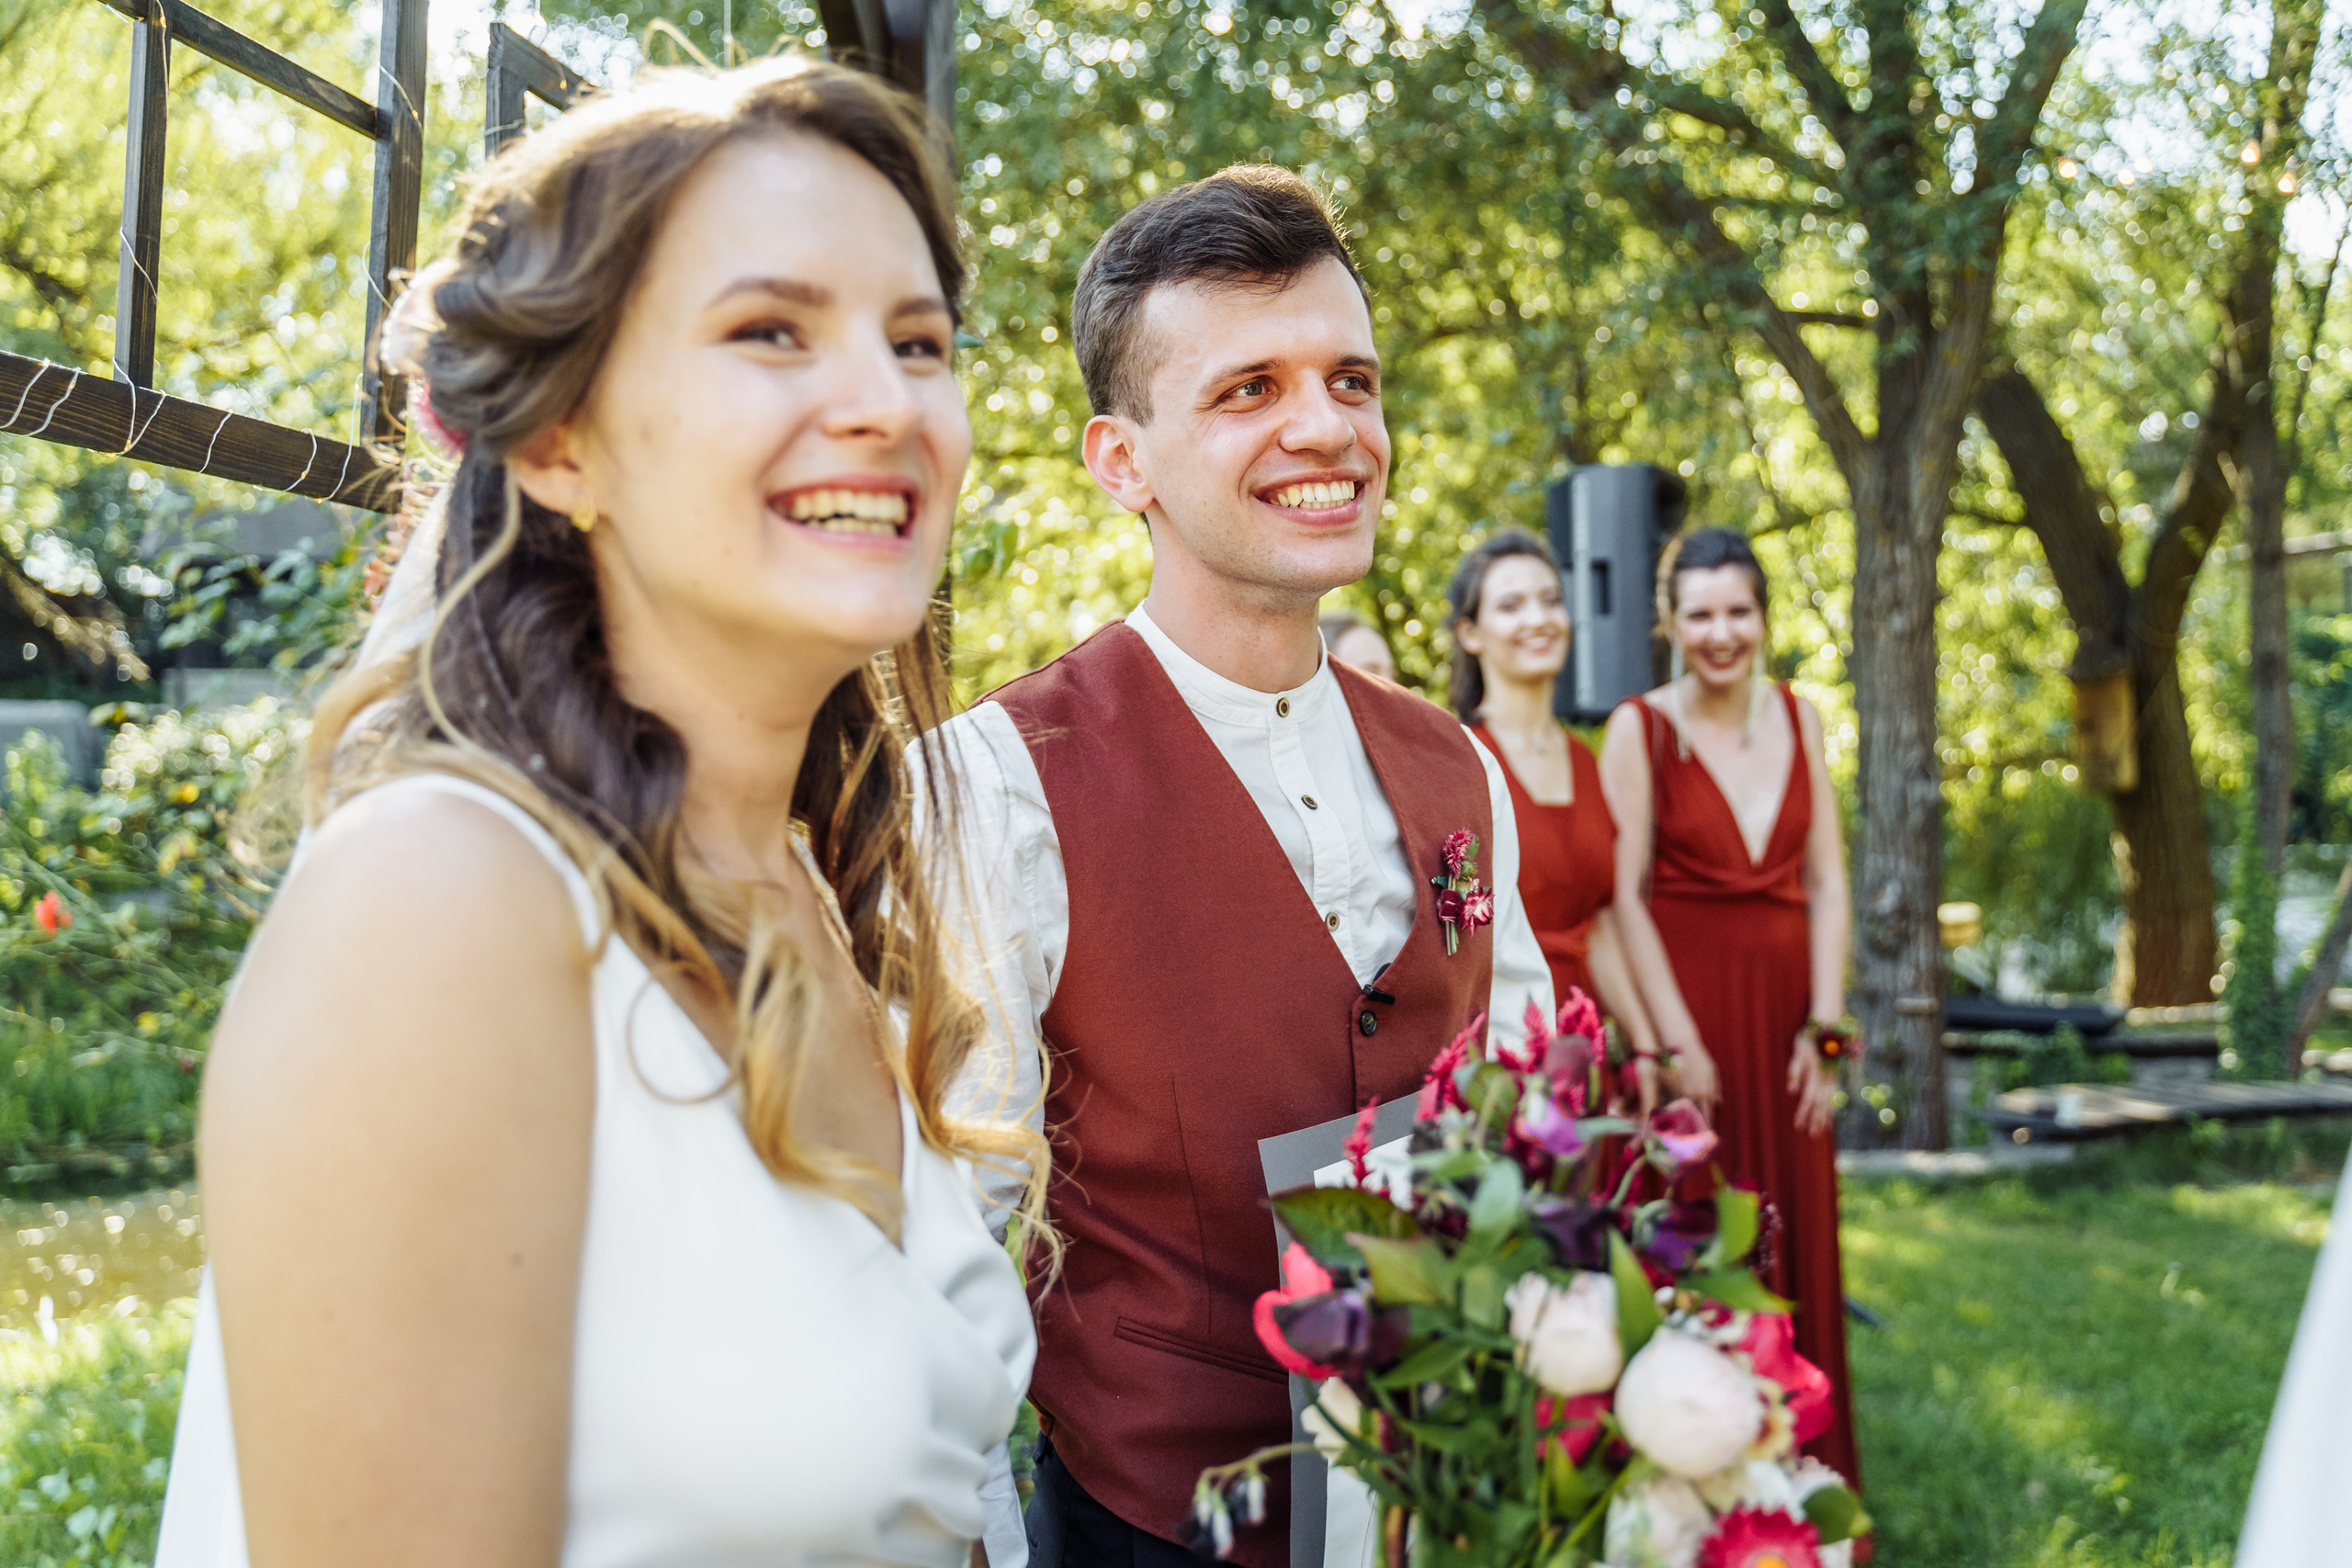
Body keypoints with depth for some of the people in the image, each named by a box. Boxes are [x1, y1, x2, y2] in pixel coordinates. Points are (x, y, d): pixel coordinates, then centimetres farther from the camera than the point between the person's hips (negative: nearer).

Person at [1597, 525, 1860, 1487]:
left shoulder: (1798, 720, 8)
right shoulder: (1639, 729, -4)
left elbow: (1825, 882, 6)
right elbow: (1625, 895, -8)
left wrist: (1825, 1027, -2)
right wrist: (1678, 1042, -14)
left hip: (1782, 1015, 4)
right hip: (1681, 1003, -4)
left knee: (1794, 1250, 8)